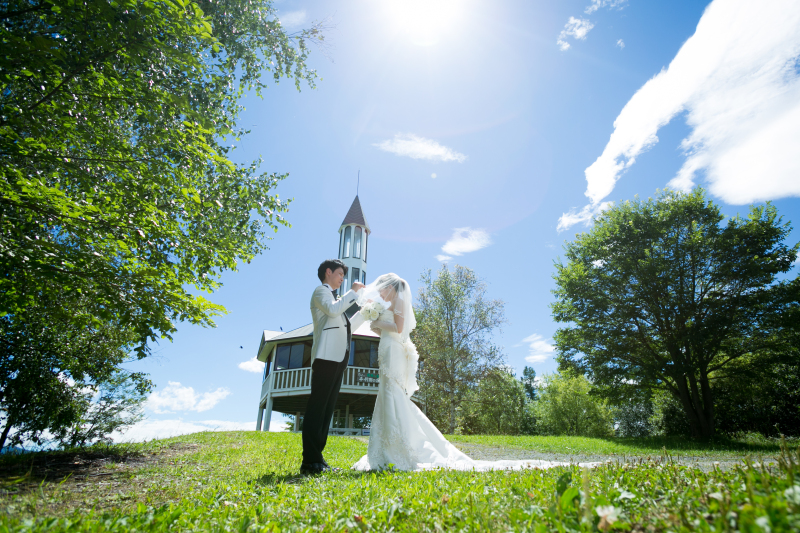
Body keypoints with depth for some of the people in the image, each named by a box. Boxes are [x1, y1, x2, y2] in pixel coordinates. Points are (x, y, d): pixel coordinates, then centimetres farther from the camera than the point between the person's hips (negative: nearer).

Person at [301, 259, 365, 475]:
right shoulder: (321, 291, 5)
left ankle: (317, 459, 7)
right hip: (326, 356, -9)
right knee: (317, 407, -12)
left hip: (338, 359, 9)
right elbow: (333, 310, -17)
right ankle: (310, 461, -12)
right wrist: (353, 292, -7)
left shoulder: (334, 298, 31)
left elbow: (348, 326, 33)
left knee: (327, 409, 5)